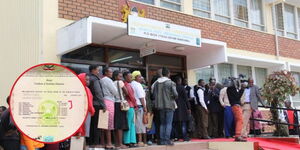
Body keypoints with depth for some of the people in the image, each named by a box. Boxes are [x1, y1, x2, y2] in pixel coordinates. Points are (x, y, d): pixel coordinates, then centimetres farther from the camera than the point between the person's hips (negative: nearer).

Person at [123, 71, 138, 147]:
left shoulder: (125, 85, 15)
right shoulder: (128, 85, -12)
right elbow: (131, 96, -12)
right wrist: (135, 105, 0)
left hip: (127, 106, 9)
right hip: (130, 106, -9)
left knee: (131, 124, 11)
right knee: (129, 124, -4)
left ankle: (131, 141, 13)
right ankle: (128, 141, 1)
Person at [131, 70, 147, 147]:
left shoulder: (131, 84, 15)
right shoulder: (138, 85, -8)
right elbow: (141, 97, -11)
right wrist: (145, 107, -9)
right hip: (139, 106, -8)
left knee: (136, 123, 10)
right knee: (140, 123, -4)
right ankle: (140, 141, -3)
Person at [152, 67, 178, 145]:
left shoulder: (156, 83, 5)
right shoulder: (171, 83, -8)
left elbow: (154, 94, 6)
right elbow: (175, 94, -11)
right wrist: (174, 97, 9)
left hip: (160, 105, 5)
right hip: (169, 105, -5)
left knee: (162, 123, 13)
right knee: (169, 123, 0)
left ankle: (162, 140, 12)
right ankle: (167, 140, -5)